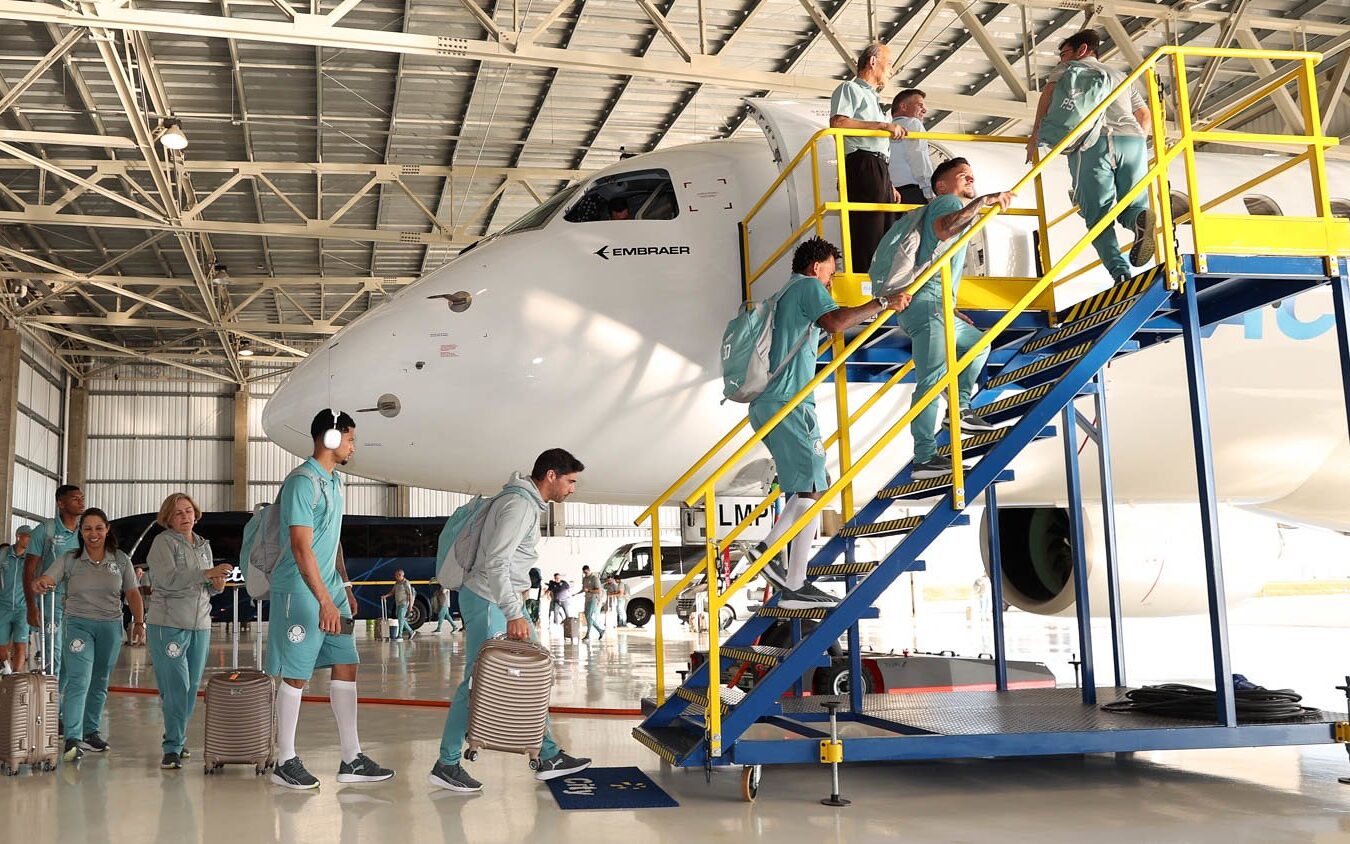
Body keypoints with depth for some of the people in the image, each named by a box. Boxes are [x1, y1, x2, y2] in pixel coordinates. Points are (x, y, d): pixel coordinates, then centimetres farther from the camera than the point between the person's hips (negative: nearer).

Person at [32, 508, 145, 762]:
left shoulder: (120, 560, 4)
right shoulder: (69, 559, -1)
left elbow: (132, 593, 8)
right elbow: (45, 580, -15)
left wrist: (139, 622, 4)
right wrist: (39, 585, -38)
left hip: (111, 627, 3)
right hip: (79, 624, -3)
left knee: (100, 682, 13)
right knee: (78, 679, -16)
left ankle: (90, 731, 27)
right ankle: (72, 739, -18)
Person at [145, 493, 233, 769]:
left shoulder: (203, 545, 17)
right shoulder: (163, 542, -4)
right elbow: (167, 578, -20)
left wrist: (217, 585, 1)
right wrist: (205, 574, -27)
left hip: (200, 624, 6)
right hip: (167, 624, -6)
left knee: (191, 688, 9)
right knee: (176, 688, -10)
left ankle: (177, 742, 22)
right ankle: (172, 748, -4)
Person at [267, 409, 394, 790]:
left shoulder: (333, 480, 14)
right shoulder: (303, 481, -16)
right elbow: (301, 547, -23)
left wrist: (344, 588, 22)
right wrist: (325, 601, -27)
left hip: (329, 588, 9)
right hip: (300, 591, -9)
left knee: (346, 668, 7)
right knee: (296, 675, 0)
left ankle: (352, 759, 12)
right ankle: (285, 761, 12)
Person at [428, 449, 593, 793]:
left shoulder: (527, 502, 13)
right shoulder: (519, 505, -19)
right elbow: (495, 563, -26)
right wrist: (513, 614, -28)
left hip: (503, 600, 10)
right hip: (486, 600, -10)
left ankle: (548, 756, 16)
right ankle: (446, 765, 6)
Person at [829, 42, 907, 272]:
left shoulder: (872, 98, 32)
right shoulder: (850, 89, 5)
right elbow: (837, 123, -15)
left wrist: (889, 185, 22)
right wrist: (882, 125, -14)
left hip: (880, 170, 9)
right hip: (863, 167, -9)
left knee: (885, 235, 3)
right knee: (867, 236, -17)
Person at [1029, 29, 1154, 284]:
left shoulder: (1069, 67, 22)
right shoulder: (1121, 76, 37)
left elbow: (1050, 92, 3)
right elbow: (1145, 115, 35)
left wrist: (1035, 136, 4)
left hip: (1092, 141, -4)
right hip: (1133, 140, 4)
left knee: (1098, 214, -5)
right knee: (1131, 205, 10)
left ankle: (1119, 270, -30)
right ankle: (1140, 217, -29)